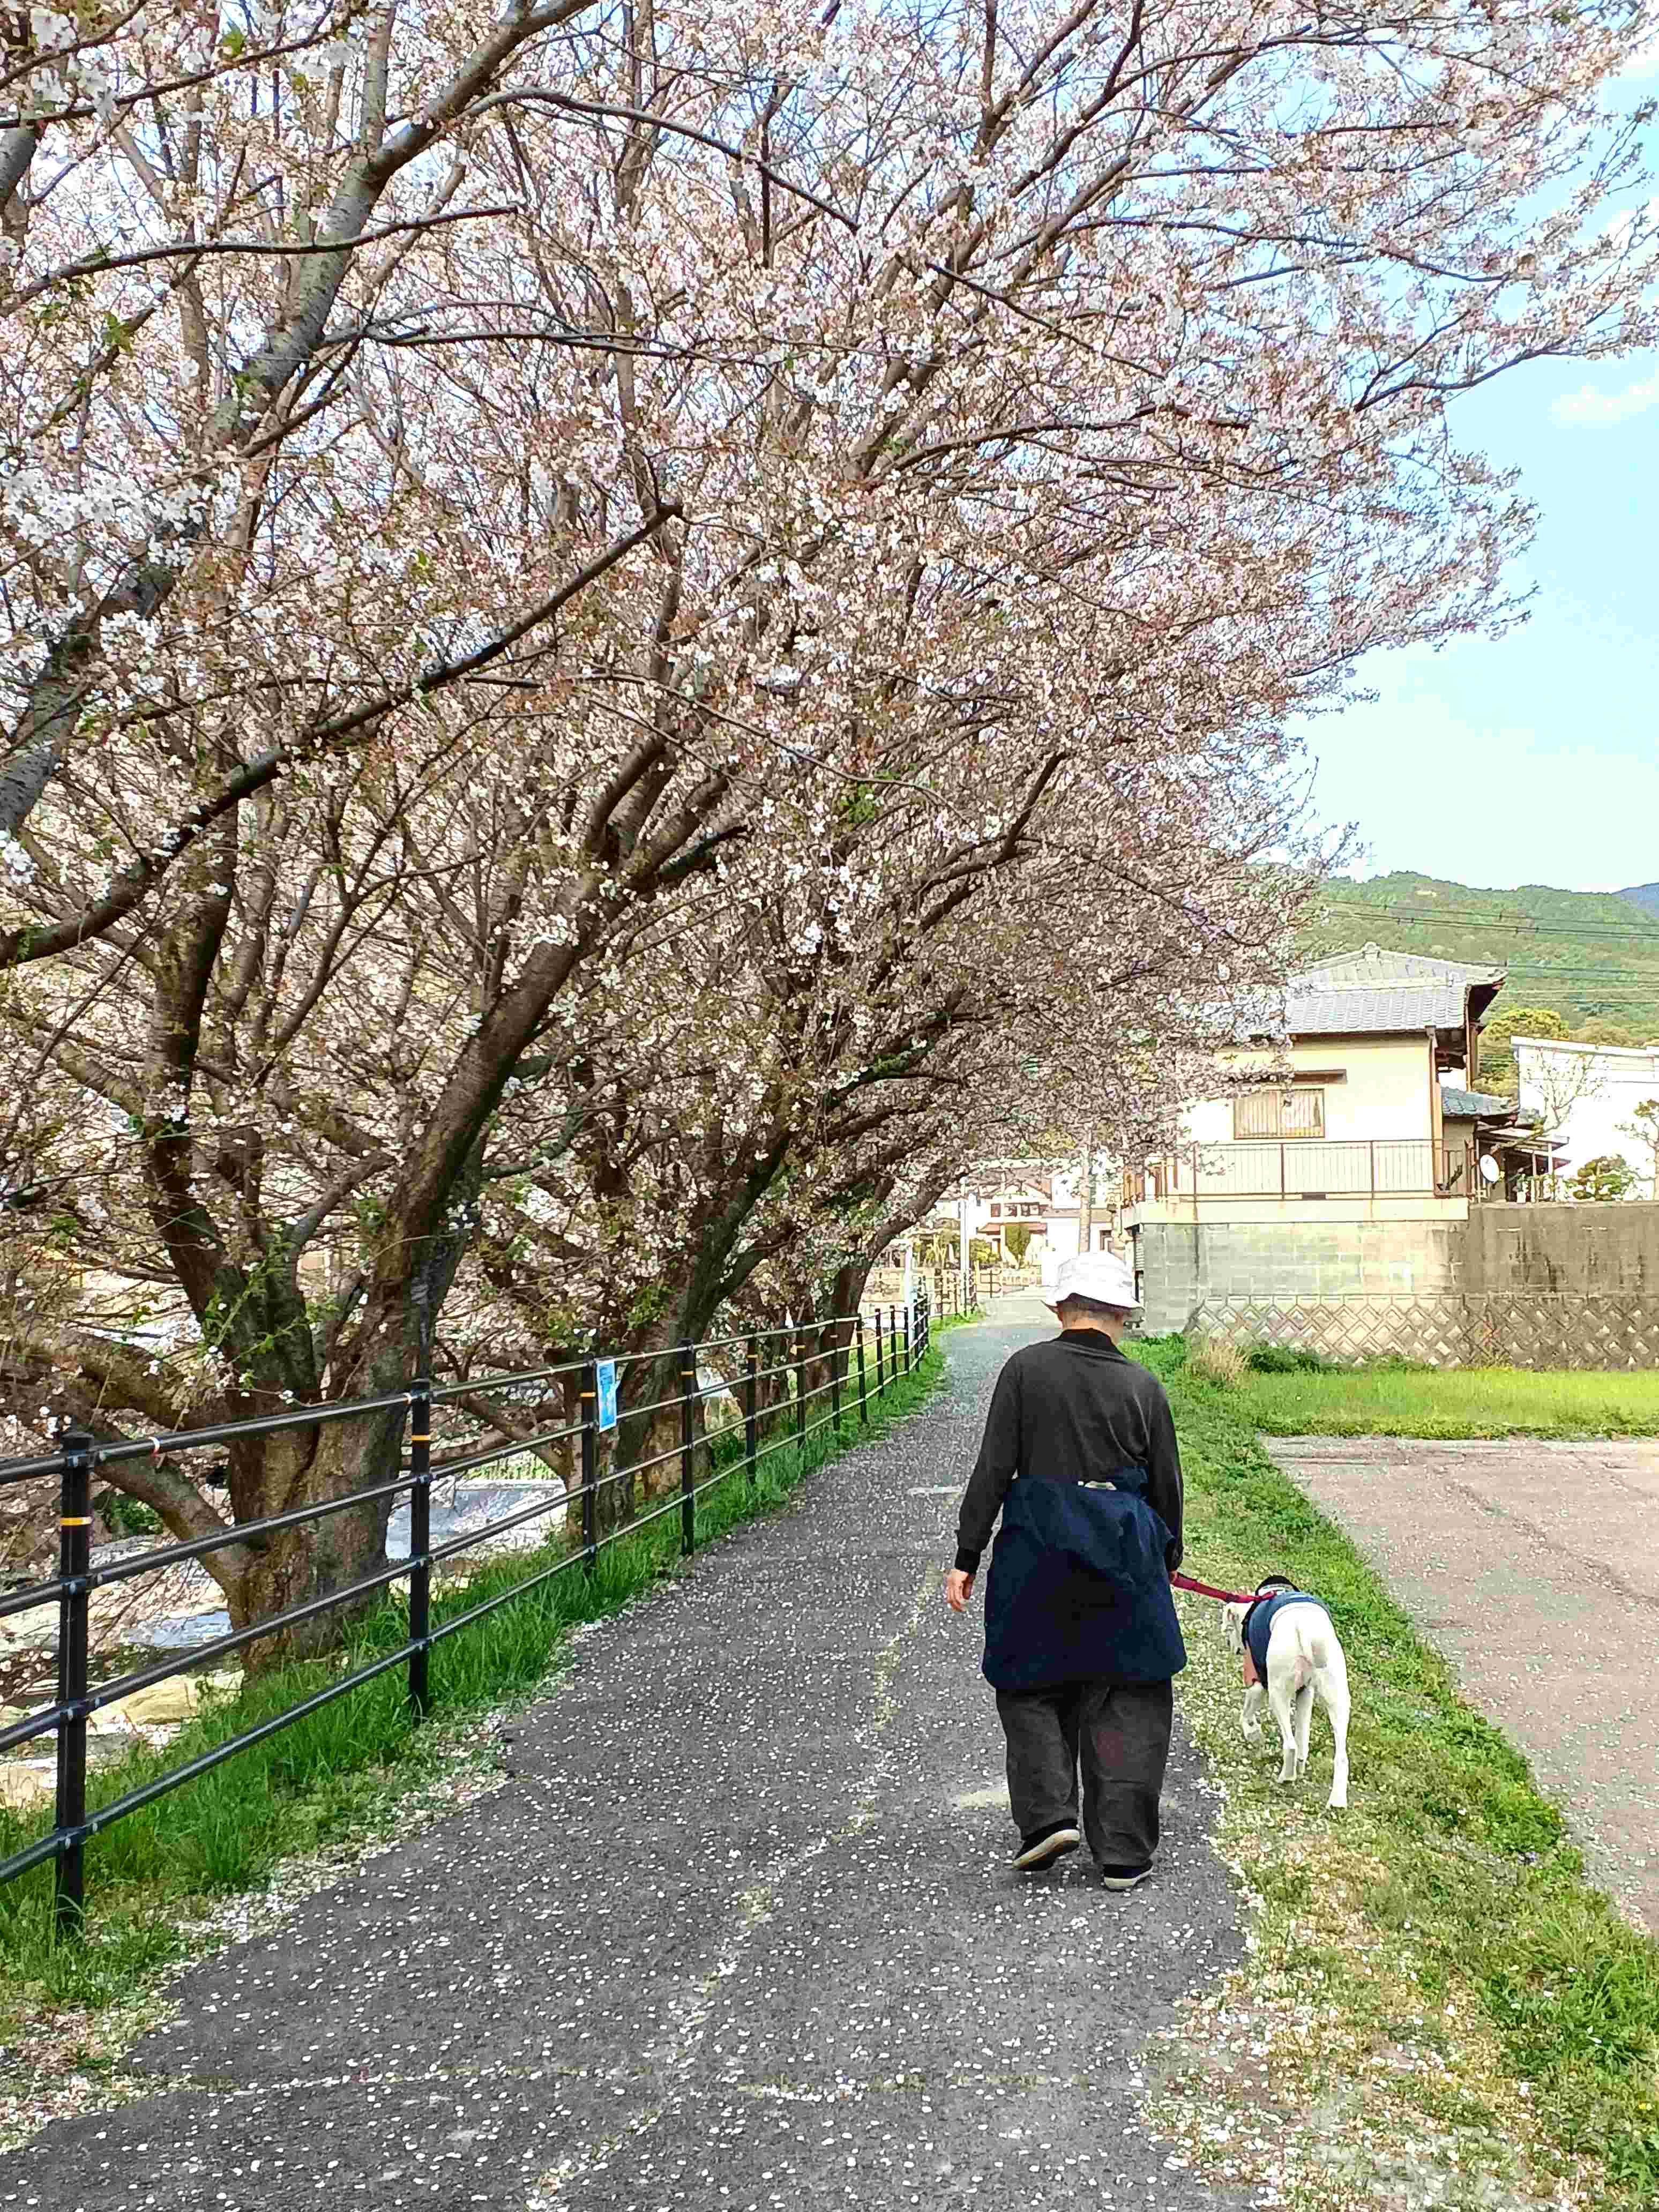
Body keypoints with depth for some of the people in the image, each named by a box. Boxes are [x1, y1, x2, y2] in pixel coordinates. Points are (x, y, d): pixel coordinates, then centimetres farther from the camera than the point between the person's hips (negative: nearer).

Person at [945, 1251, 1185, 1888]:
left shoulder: (1026, 1369, -4)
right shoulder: (1142, 1385, 1)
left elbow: (993, 1470, -6)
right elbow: (1167, 1487, 8)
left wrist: (967, 1558, -1)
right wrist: (1166, 1562, 23)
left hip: (1038, 1550, -1)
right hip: (1123, 1551, 1)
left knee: (1031, 1688, 17)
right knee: (1123, 1703, 10)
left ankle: (1049, 1814, 5)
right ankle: (1123, 1853, 11)